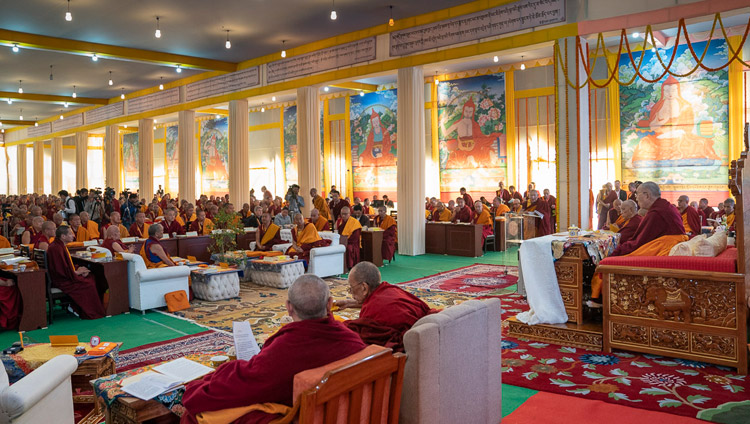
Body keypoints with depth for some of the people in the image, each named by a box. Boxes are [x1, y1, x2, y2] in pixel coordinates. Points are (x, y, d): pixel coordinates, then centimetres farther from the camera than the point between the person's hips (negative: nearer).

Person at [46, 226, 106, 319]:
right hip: (60, 281, -11)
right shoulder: (56, 248, -21)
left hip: (66, 277, 11)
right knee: (88, 285, -18)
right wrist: (76, 272, -10)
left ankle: (75, 307, 0)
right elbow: (62, 270, -23)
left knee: (91, 279, -2)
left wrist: (78, 269, 3)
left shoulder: (61, 245, 12)